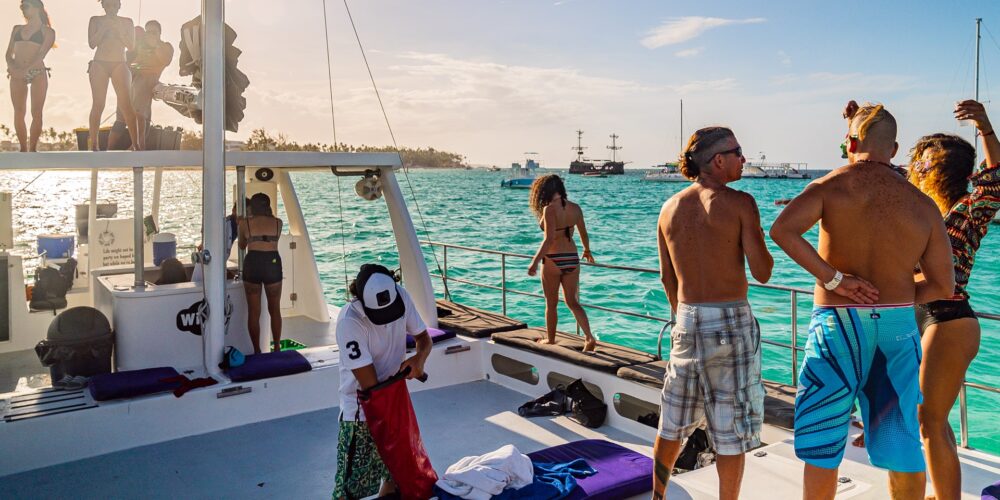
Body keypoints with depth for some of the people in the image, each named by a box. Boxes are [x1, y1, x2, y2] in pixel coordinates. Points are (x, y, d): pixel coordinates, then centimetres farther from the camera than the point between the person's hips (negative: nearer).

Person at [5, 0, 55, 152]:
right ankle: (23, 148, 0)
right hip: (17, 75, 3)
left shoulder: (47, 31, 7)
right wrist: (12, 67, -8)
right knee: (19, 113, -3)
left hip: (38, 72, -3)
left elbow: (41, 54, -5)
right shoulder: (17, 29, 19)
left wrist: (25, 70, -16)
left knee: (36, 113, -8)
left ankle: (33, 148, -6)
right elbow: (9, 54, 13)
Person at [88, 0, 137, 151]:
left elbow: (131, 46, 1)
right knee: (98, 104, -4)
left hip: (120, 65, 0)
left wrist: (118, 29, -10)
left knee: (126, 104, -10)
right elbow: (92, 44, -1)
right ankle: (94, 145, -2)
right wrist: (104, 27, -9)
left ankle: (135, 144, -10)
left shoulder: (127, 22, 8)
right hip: (99, 65, 0)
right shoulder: (96, 20, 8)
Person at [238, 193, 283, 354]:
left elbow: (242, 245, 16)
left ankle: (257, 351, 11)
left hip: (252, 264, 0)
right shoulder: (277, 222, 4)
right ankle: (276, 348, 19)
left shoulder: (245, 223, 2)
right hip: (272, 264, 1)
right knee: (275, 310, 14)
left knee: (253, 311, 8)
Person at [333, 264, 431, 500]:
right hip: (362, 408, -5)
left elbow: (423, 337, 0)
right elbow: (369, 383, -26)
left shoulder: (401, 297, -14)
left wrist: (420, 357, -22)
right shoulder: (349, 321, -30)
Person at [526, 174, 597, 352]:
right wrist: (587, 250, 34)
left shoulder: (549, 209, -15)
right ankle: (590, 338, -2)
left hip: (553, 259, -5)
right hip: (572, 258, 5)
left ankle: (550, 339, 26)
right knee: (572, 302, 11)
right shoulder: (575, 208, 4)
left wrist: (535, 261, -21)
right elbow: (583, 234, 16)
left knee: (551, 303, 12)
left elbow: (549, 239, -23)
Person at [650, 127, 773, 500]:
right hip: (731, 322, -5)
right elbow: (762, 273, -12)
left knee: (673, 423, 19)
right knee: (732, 432, 8)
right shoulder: (739, 203, -10)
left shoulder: (670, 208, 5)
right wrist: (760, 241, 7)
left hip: (687, 321, 5)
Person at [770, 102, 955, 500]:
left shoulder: (833, 185, -5)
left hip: (838, 324, -3)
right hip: (899, 327, 3)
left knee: (822, 444, 10)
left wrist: (834, 279, -15)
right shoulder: (923, 205, 3)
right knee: (902, 446, 16)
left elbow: (782, 230, -23)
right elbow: (942, 286, 4)